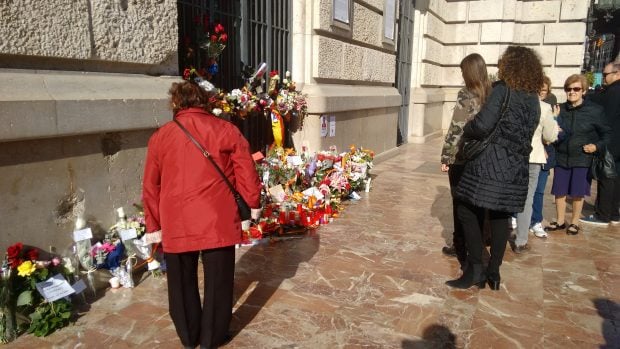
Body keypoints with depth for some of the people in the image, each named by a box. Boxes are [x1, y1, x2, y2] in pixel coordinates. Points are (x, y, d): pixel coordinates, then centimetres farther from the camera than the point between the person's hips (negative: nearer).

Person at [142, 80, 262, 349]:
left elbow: (150, 187, 8)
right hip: (218, 221, -1)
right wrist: (254, 202, 15)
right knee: (217, 281, 13)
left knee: (182, 282, 18)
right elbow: (246, 173, 0)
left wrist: (153, 225, 16)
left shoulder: (160, 136, 5)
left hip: (176, 224, 2)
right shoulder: (226, 130, 0)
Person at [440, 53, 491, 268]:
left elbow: (456, 129, -15)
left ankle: (462, 248, 17)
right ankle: (466, 246, 29)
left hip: (461, 158, -6)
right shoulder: (491, 95, 3)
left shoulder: (466, 95, -13)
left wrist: (445, 157, -8)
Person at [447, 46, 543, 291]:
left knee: (468, 211, 3)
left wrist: (466, 131, -1)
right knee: (500, 217, 13)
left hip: (489, 165, -7)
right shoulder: (533, 99, 12)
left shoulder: (503, 89, -10)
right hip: (516, 169, 7)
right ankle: (493, 273, 19)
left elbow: (483, 124, -19)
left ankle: (475, 270, 2)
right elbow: (525, 133, 14)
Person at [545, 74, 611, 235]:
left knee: (578, 193, 6)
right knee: (559, 192, 7)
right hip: (561, 158, 2)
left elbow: (606, 133, 3)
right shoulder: (560, 109, 0)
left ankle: (574, 223, 23)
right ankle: (560, 221, 24)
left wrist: (597, 145, -11)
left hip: (582, 159, -2)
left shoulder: (595, 110, -5)